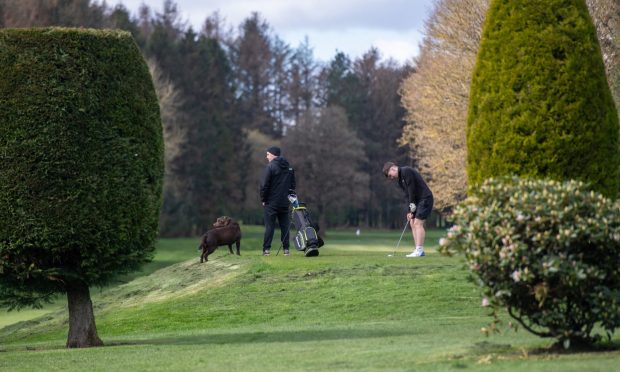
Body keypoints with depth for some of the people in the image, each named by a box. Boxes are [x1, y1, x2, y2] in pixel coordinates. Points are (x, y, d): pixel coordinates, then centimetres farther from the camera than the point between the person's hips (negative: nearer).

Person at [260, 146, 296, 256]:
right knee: (285, 226, 9)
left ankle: (266, 249, -6)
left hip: (271, 202, -5)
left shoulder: (270, 166, -11)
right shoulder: (289, 167, 10)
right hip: (285, 203, 5)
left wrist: (263, 199, -3)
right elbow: (292, 184, 16)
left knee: (269, 226, -3)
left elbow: (264, 185, -13)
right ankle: (286, 249, 6)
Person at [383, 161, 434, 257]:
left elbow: (412, 190, -18)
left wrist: (412, 207, -14)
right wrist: (409, 211, -1)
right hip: (417, 201, 10)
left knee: (418, 223, -14)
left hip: (425, 198, -10)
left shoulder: (406, 171, -14)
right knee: (412, 223, 6)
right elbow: (408, 195, 11)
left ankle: (419, 250, -15)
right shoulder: (400, 180, 15)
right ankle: (418, 251, 6)